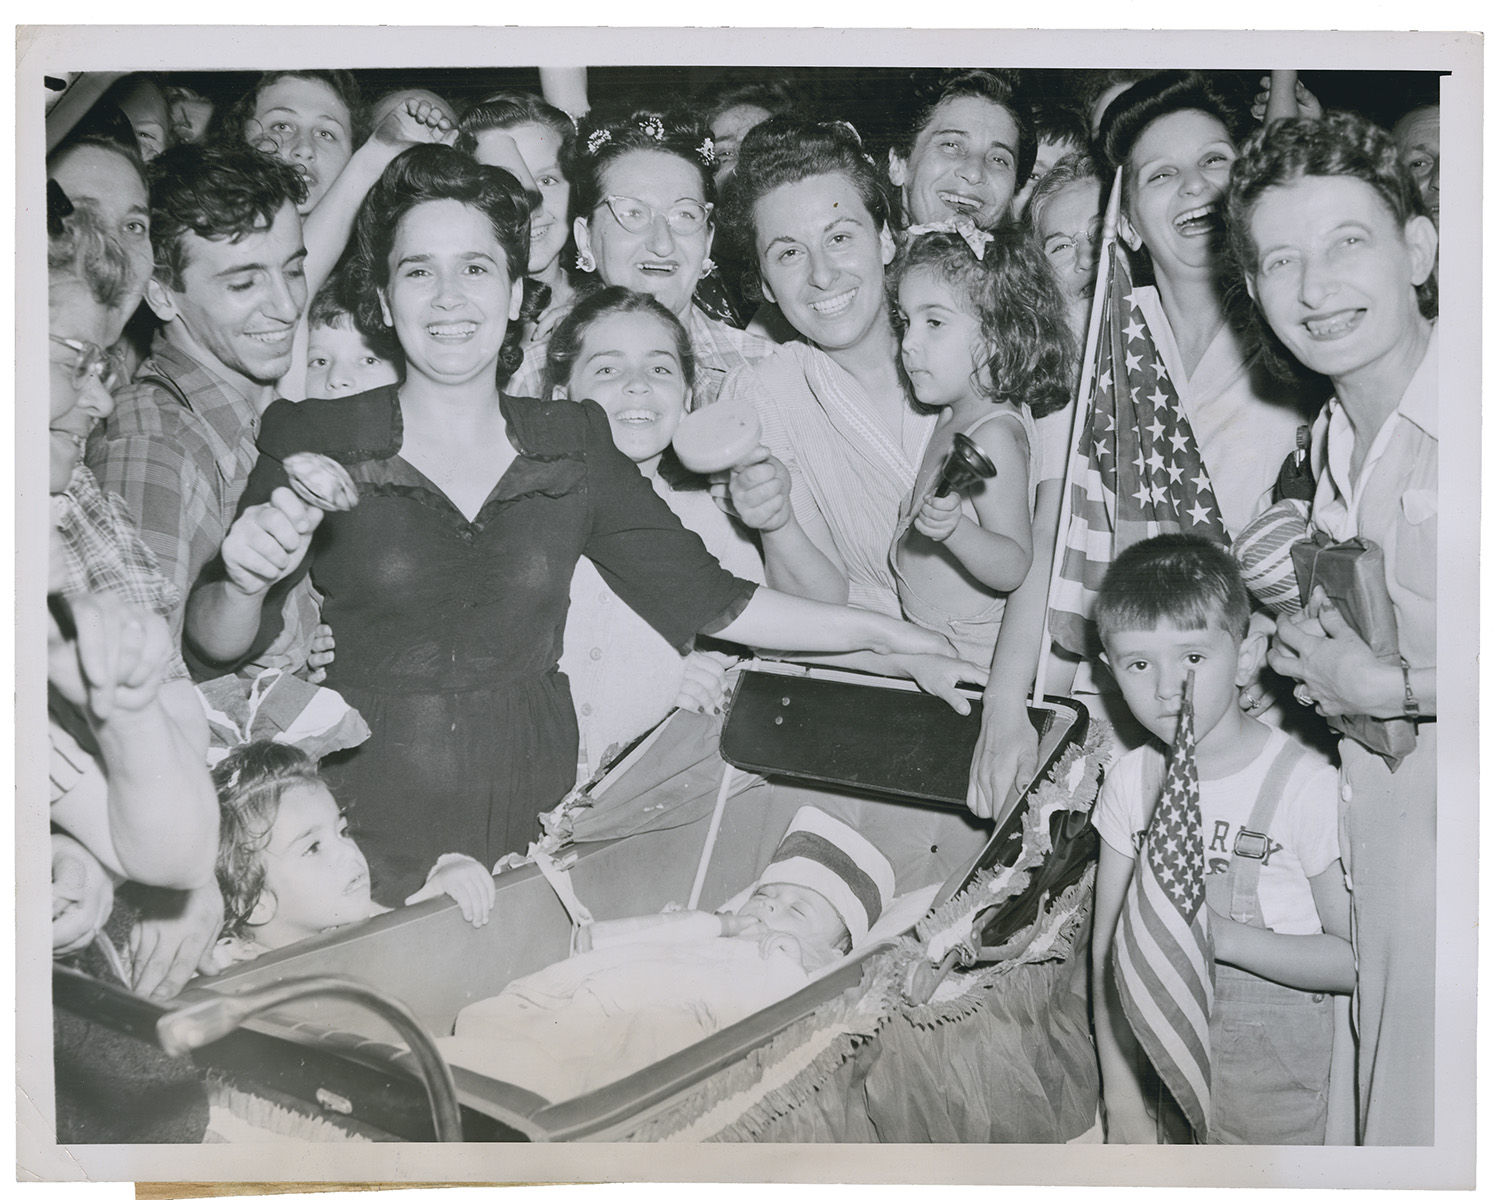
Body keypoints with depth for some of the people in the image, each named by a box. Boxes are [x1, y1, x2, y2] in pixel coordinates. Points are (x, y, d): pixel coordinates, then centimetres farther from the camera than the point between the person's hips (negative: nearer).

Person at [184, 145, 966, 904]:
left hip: (534, 823, 2)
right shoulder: (315, 441, 1)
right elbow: (218, 644, -1)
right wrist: (245, 582, -24)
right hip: (371, 839, -2)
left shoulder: (572, 444, 7)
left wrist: (894, 637, 4)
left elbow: (706, 597, 9)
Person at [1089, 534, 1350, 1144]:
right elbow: (1108, 945, 0)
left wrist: (1223, 935, -25)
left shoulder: (1307, 785, -17)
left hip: (1271, 1079, -3)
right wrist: (1121, 1091, -3)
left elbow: (1355, 959, -13)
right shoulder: (1130, 779, -4)